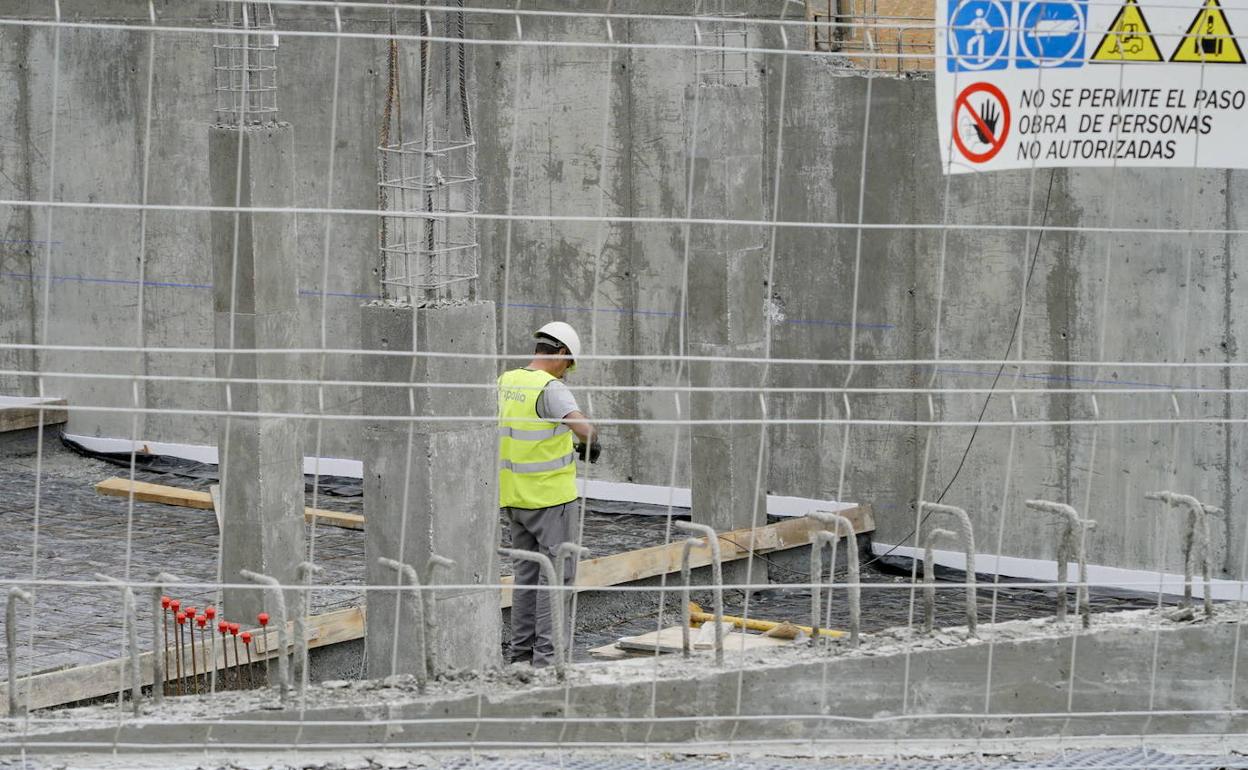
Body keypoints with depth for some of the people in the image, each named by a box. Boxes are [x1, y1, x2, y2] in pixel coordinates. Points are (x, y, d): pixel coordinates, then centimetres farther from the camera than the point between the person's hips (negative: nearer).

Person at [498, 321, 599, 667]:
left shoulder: (506, 382, 6)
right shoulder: (550, 388, -19)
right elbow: (583, 428, -31)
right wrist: (591, 444, -10)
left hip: (515, 496, 8)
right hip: (551, 496, -8)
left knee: (527, 572, 15)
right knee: (557, 572, -3)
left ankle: (521, 650, 17)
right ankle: (548, 654, -7)